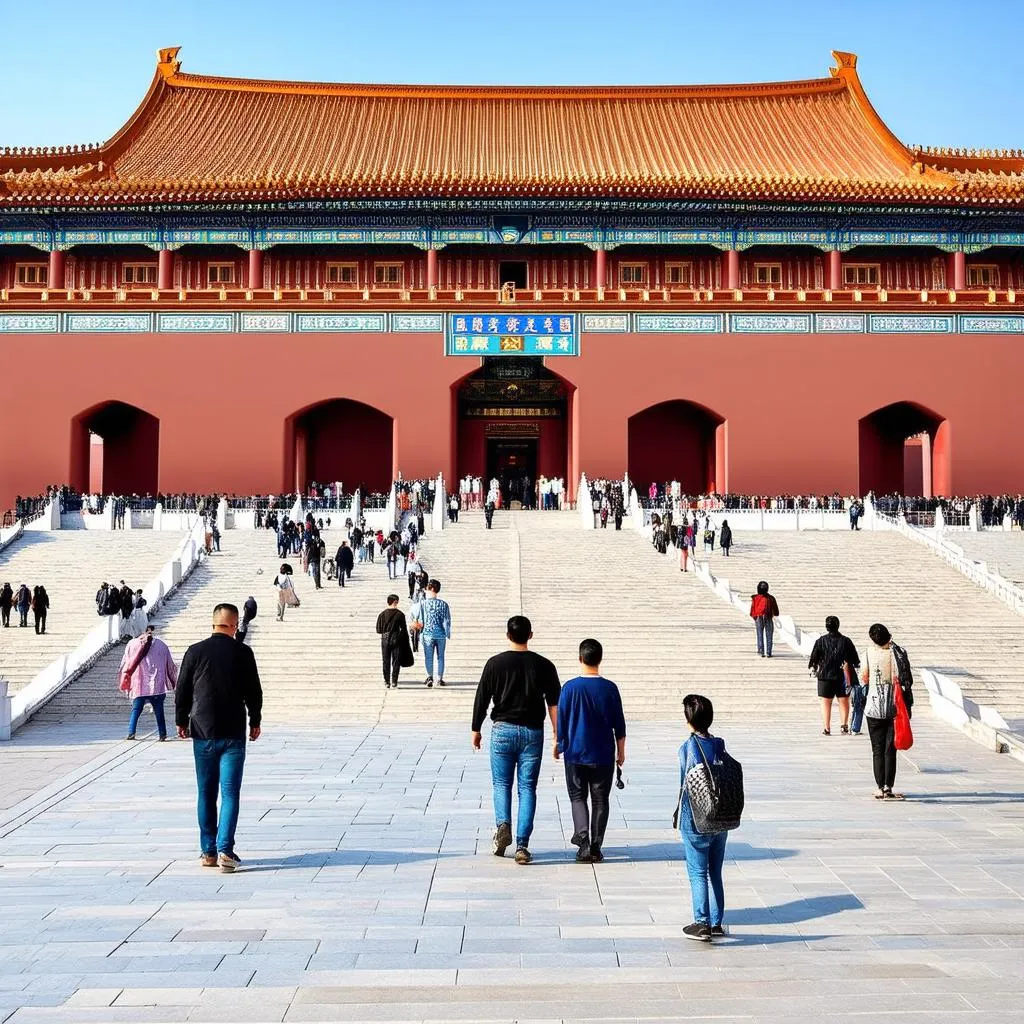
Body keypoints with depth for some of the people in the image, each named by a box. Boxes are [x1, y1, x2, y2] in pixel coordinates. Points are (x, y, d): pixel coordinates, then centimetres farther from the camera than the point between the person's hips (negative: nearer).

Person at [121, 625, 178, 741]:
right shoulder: (161, 644, 5)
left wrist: (124, 682, 15)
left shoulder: (132, 644, 3)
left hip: (139, 685, 0)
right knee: (159, 711, 6)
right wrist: (173, 682, 20)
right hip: (157, 685, 0)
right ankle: (162, 734, 4)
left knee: (135, 710, 9)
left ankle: (131, 733, 1)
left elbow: (125, 664, 6)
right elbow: (170, 665, 10)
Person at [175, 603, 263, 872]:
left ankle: (208, 852, 17)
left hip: (202, 732, 2)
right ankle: (225, 850, -9)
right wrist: (255, 722, 13)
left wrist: (181, 721, 19)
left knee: (206, 794, 12)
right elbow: (254, 691, 0)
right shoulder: (242, 653, -5)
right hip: (233, 734, -2)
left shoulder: (195, 652, -1)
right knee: (230, 793, 1)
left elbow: (182, 691, 5)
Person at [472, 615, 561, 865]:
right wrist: (557, 736, 7)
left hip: (503, 730, -1)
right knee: (527, 788, 4)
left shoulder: (495, 663, -2)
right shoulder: (543, 665, 1)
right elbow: (554, 703, 2)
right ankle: (522, 846, 1)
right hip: (533, 732, 1)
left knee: (501, 783, 13)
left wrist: (476, 730, 11)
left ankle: (503, 824, -11)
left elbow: (481, 699, 0)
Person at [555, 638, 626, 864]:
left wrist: (559, 745, 13)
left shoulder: (570, 687, -8)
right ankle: (596, 848, 10)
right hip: (604, 756, 1)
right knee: (600, 800, 10)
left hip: (576, 754, -1)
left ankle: (583, 838, -9)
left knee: (578, 797, 10)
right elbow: (619, 724, 1)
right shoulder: (610, 688, -5)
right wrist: (621, 751, 12)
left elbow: (561, 720, -2)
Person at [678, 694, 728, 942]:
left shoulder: (688, 748, -13)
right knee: (715, 873, 14)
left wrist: (679, 819, -2)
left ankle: (702, 924, 5)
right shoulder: (720, 745, 2)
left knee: (698, 873, 3)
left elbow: (686, 786, -12)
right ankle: (716, 923, 20)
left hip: (696, 821, -5)